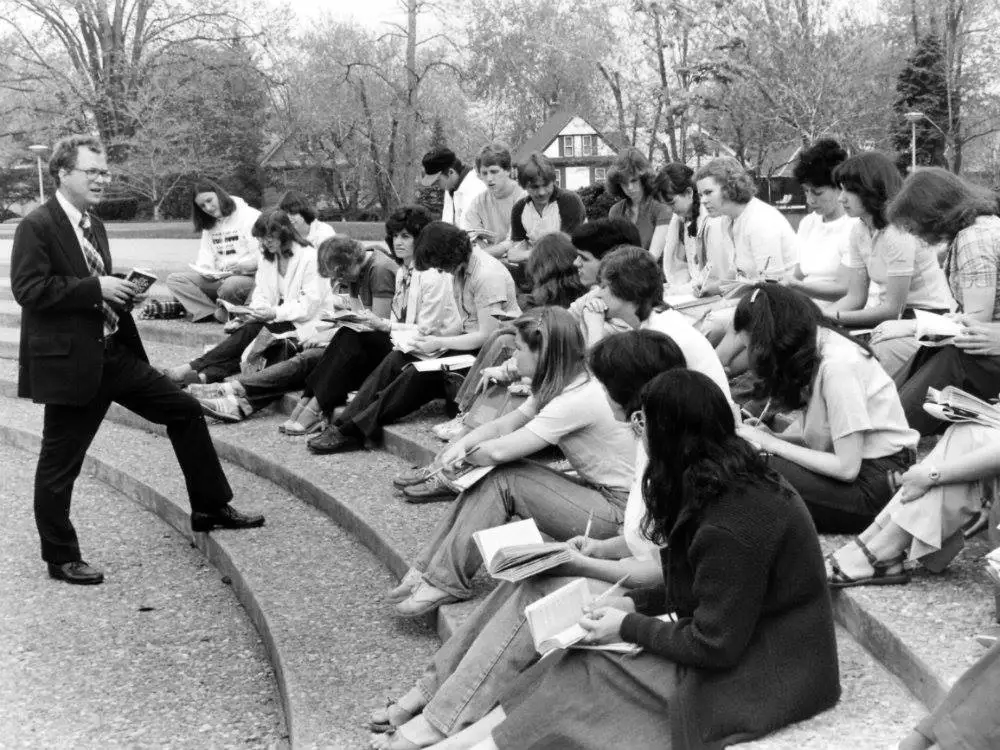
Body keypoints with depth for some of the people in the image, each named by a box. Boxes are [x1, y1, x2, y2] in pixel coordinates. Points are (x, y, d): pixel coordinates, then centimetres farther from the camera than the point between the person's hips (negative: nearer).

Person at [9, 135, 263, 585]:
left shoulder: (94, 226, 14)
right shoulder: (36, 226, -12)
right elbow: (28, 289, -21)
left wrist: (121, 291, 2)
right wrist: (96, 288, -21)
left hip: (114, 352, 8)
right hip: (69, 360, -8)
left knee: (185, 411, 8)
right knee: (60, 463, 3)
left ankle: (210, 509, 19)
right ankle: (61, 558, 17)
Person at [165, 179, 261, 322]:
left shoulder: (251, 217, -5)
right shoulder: (209, 224, 20)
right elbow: (205, 257, 13)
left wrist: (244, 266, -29)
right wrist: (204, 268, -10)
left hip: (248, 277, -7)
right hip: (218, 278, 7)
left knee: (230, 286, -41)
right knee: (174, 279, -9)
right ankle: (216, 313, -21)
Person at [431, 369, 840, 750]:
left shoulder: (729, 528, -28)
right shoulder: (737, 480, 3)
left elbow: (713, 646, -21)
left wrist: (629, 627, -10)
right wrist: (635, 602, 5)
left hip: (762, 679, -8)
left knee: (585, 681, -12)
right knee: (574, 662, -3)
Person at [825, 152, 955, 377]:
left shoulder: (898, 233, -20)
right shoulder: (859, 232, 6)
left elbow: (893, 308, -19)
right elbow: (855, 298, 4)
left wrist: (836, 317, -18)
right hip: (895, 318, 8)